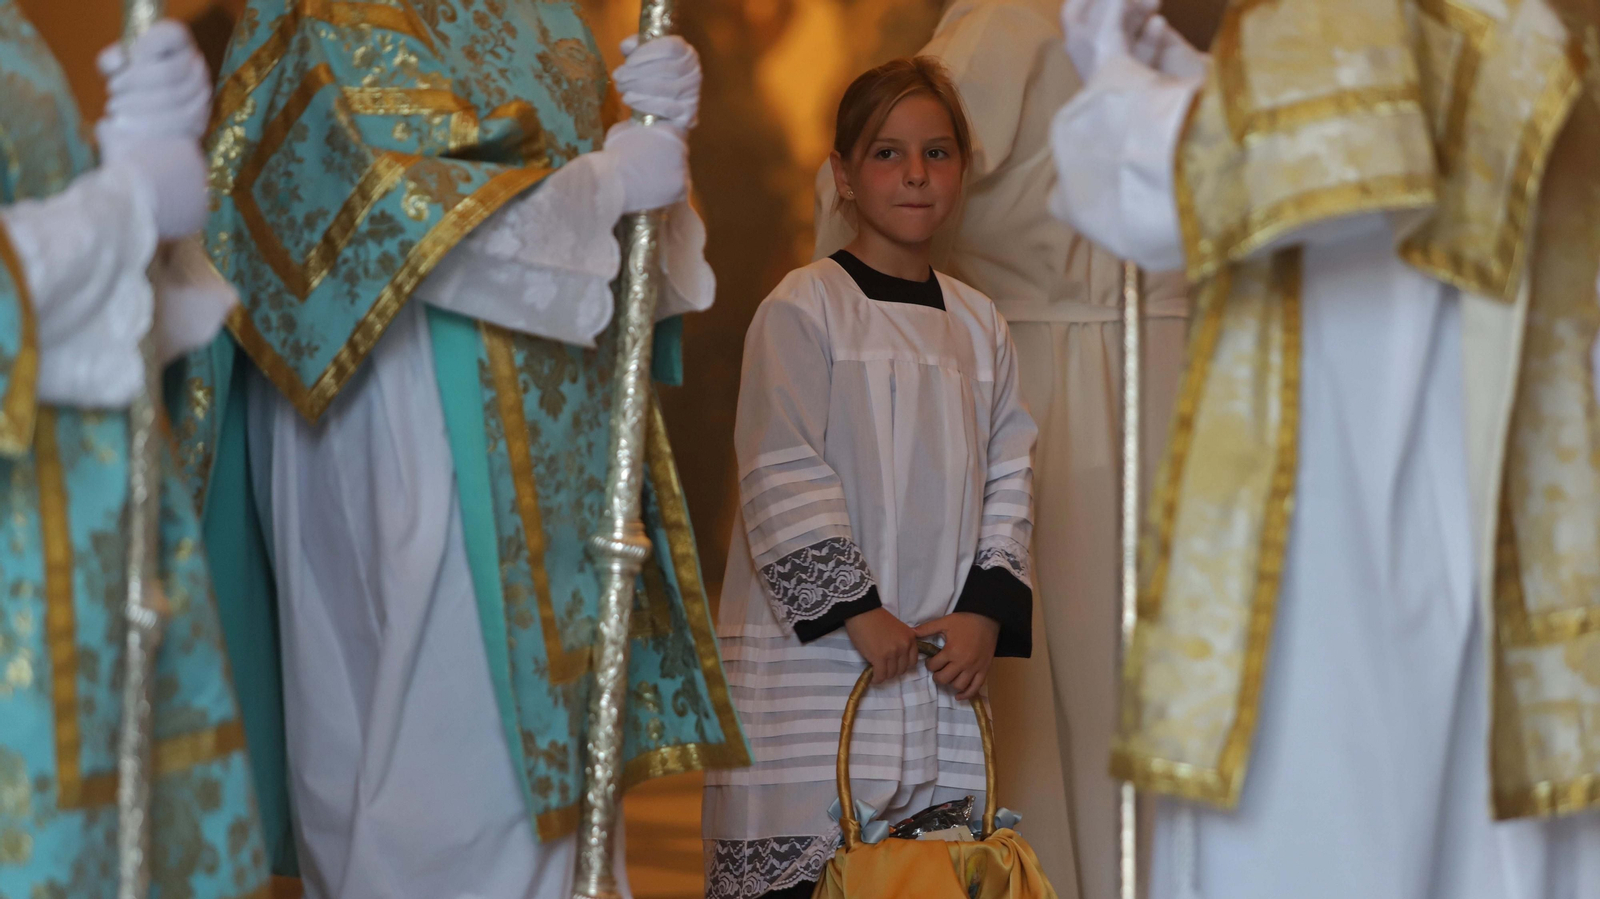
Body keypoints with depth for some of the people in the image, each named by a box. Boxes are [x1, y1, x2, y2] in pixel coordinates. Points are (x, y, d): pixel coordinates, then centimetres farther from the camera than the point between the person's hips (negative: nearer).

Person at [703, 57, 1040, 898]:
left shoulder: (978, 325, 13)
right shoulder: (804, 307, -3)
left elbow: (1009, 480, 13)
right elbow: (782, 475, -9)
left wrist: (986, 610, 0)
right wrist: (855, 609, -13)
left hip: (939, 650, 5)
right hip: (812, 649, -5)